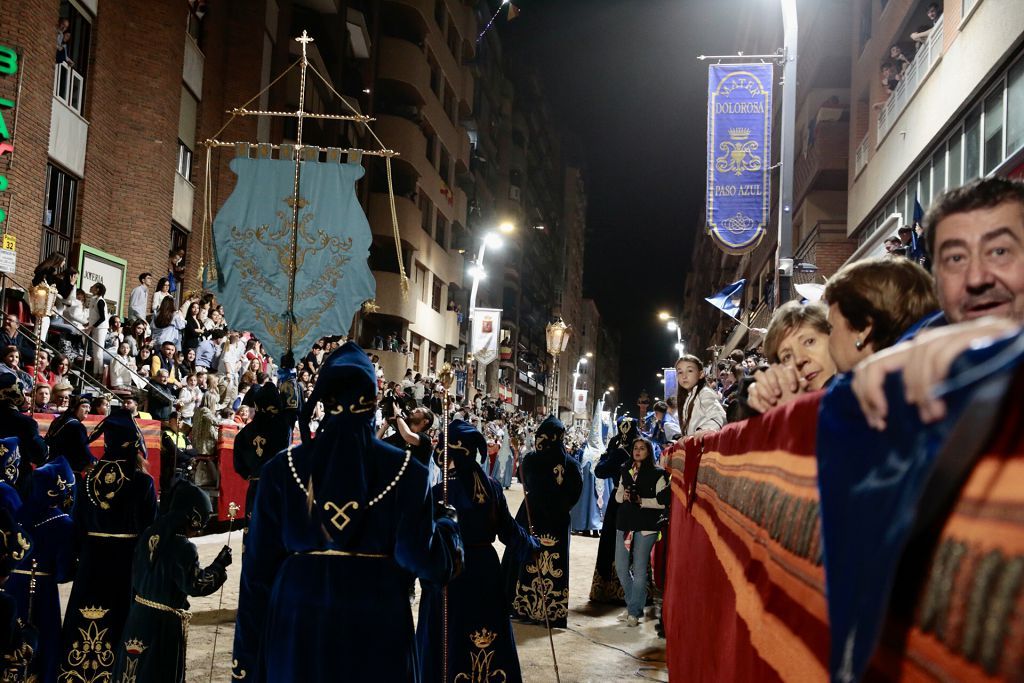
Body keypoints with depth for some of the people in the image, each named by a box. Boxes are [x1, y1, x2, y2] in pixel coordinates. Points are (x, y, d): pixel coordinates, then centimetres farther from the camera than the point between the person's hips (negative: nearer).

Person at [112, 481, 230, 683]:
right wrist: (219, 565, -7)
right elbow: (196, 585, -17)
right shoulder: (183, 548, -20)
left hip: (138, 615, 7)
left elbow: (136, 576, 11)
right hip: (165, 622, -7)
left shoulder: (149, 535, 3)